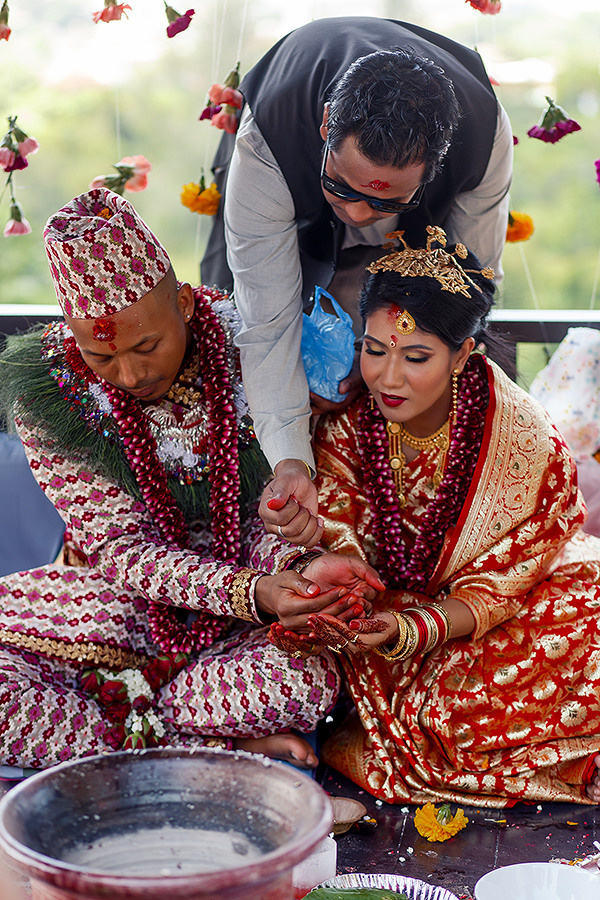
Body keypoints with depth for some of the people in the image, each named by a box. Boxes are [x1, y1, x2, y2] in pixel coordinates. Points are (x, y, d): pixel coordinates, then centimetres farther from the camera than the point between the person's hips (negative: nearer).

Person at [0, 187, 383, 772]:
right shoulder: (48, 393, -16)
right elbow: (121, 549, -17)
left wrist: (296, 566, -31)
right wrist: (251, 593, -33)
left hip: (248, 591, 0)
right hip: (121, 602, 0)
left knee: (306, 685, -33)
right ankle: (218, 748, -18)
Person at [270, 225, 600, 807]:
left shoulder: (531, 446, -23)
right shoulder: (347, 426, -14)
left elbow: (492, 590, -19)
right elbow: (348, 557, -20)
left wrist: (410, 630, -38)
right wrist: (311, 536, -46)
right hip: (392, 600, 2)